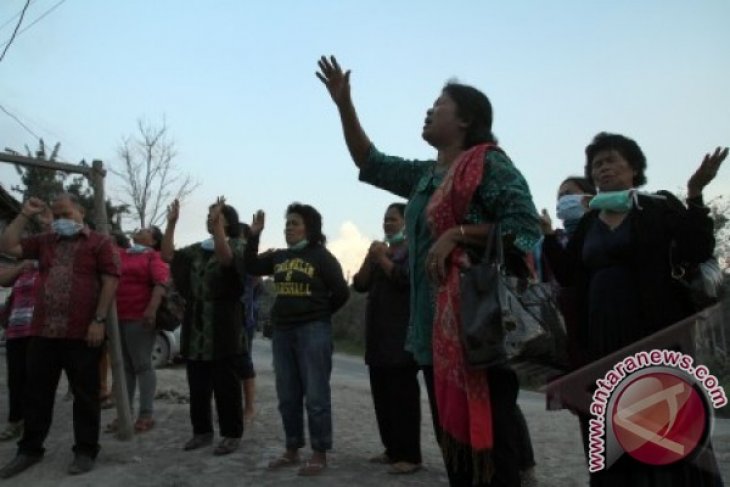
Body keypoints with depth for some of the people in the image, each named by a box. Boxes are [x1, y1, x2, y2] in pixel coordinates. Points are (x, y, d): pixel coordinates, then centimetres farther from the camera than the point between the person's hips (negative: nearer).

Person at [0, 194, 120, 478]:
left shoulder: (99, 243, 0)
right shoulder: (45, 242, 18)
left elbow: (110, 281, -7)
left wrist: (99, 320, -13)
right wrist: (24, 214, 9)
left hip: (81, 334, -5)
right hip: (42, 331, 5)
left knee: (85, 394, 4)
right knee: (37, 393, 12)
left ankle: (85, 451, 15)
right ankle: (30, 449, 26)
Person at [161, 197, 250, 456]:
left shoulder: (238, 246, -3)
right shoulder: (197, 250, 15)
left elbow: (225, 258, -25)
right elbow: (168, 255, 5)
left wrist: (217, 223, -28)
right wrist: (171, 223, -2)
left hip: (223, 332, -6)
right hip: (195, 331, 6)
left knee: (226, 386, 1)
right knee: (197, 386, 12)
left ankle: (232, 434, 11)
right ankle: (202, 430, 24)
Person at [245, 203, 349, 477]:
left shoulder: (322, 257, -4)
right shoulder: (280, 257, 11)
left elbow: (341, 293, -3)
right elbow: (251, 267, 13)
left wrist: (319, 313, 5)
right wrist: (254, 235, 4)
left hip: (313, 331, -6)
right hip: (282, 331, 6)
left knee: (315, 395, -2)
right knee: (287, 396, 11)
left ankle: (319, 455, 6)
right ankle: (292, 450, 23)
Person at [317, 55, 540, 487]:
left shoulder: (489, 165, -6)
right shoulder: (424, 175, 18)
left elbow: (526, 225, -14)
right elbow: (369, 162, 25)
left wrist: (458, 233, -18)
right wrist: (344, 104, 20)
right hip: (435, 325, 8)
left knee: (487, 430, -4)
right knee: (451, 432, 15)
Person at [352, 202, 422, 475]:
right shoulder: (380, 251, 20)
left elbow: (407, 279, -17)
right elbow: (359, 285, 13)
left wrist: (382, 259, -8)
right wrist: (370, 258, -1)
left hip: (402, 333, -7)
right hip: (378, 333, 8)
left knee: (403, 393, -8)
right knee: (382, 393, 8)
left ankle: (410, 455, -3)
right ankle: (392, 449, 18)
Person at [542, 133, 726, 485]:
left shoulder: (660, 206, 3)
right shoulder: (587, 222, 13)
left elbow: (698, 252, -8)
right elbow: (568, 275, 9)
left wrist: (694, 194, -17)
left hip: (656, 334, -4)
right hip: (603, 339, 4)